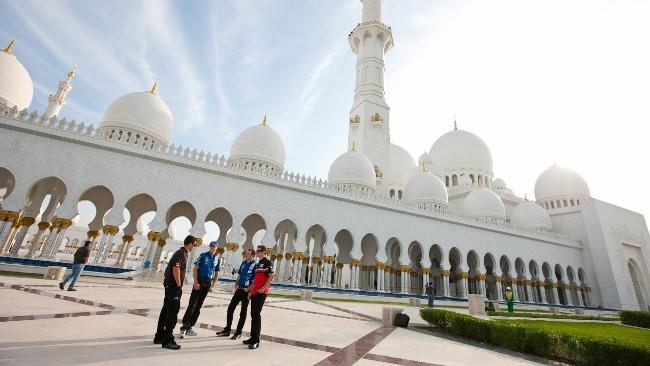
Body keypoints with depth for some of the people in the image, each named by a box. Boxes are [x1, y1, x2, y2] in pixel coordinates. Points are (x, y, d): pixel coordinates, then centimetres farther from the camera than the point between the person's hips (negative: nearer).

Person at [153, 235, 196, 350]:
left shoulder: (183, 253, 12)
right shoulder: (181, 254, -17)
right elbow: (176, 269, -26)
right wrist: (178, 285, -17)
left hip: (170, 286, 10)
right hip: (173, 286, -10)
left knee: (166, 311, 17)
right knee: (173, 313, -4)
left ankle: (159, 337, 28)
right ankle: (167, 341, 3)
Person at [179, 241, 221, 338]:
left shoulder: (217, 259, 6)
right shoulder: (203, 256, -6)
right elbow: (195, 269, -8)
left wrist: (212, 285, 7)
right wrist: (195, 282, -15)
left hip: (207, 284, 5)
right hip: (199, 282, -5)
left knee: (198, 306, 9)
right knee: (192, 305, -9)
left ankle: (189, 327, 19)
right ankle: (184, 327, -1)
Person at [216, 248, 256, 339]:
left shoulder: (254, 266, -13)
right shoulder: (243, 263, 8)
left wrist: (248, 289, -19)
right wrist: (236, 284, 5)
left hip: (246, 291, -7)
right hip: (239, 289, 7)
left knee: (243, 312, 6)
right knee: (230, 308, 10)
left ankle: (238, 332, 19)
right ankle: (227, 330, 24)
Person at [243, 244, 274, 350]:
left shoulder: (267, 262, -7)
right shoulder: (258, 264, 20)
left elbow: (271, 277, -15)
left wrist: (263, 288, -21)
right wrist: (251, 290, 18)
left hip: (261, 292, -9)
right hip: (254, 292, 9)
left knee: (256, 314, -8)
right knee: (253, 314, 13)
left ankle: (256, 340, -1)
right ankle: (253, 337, 24)